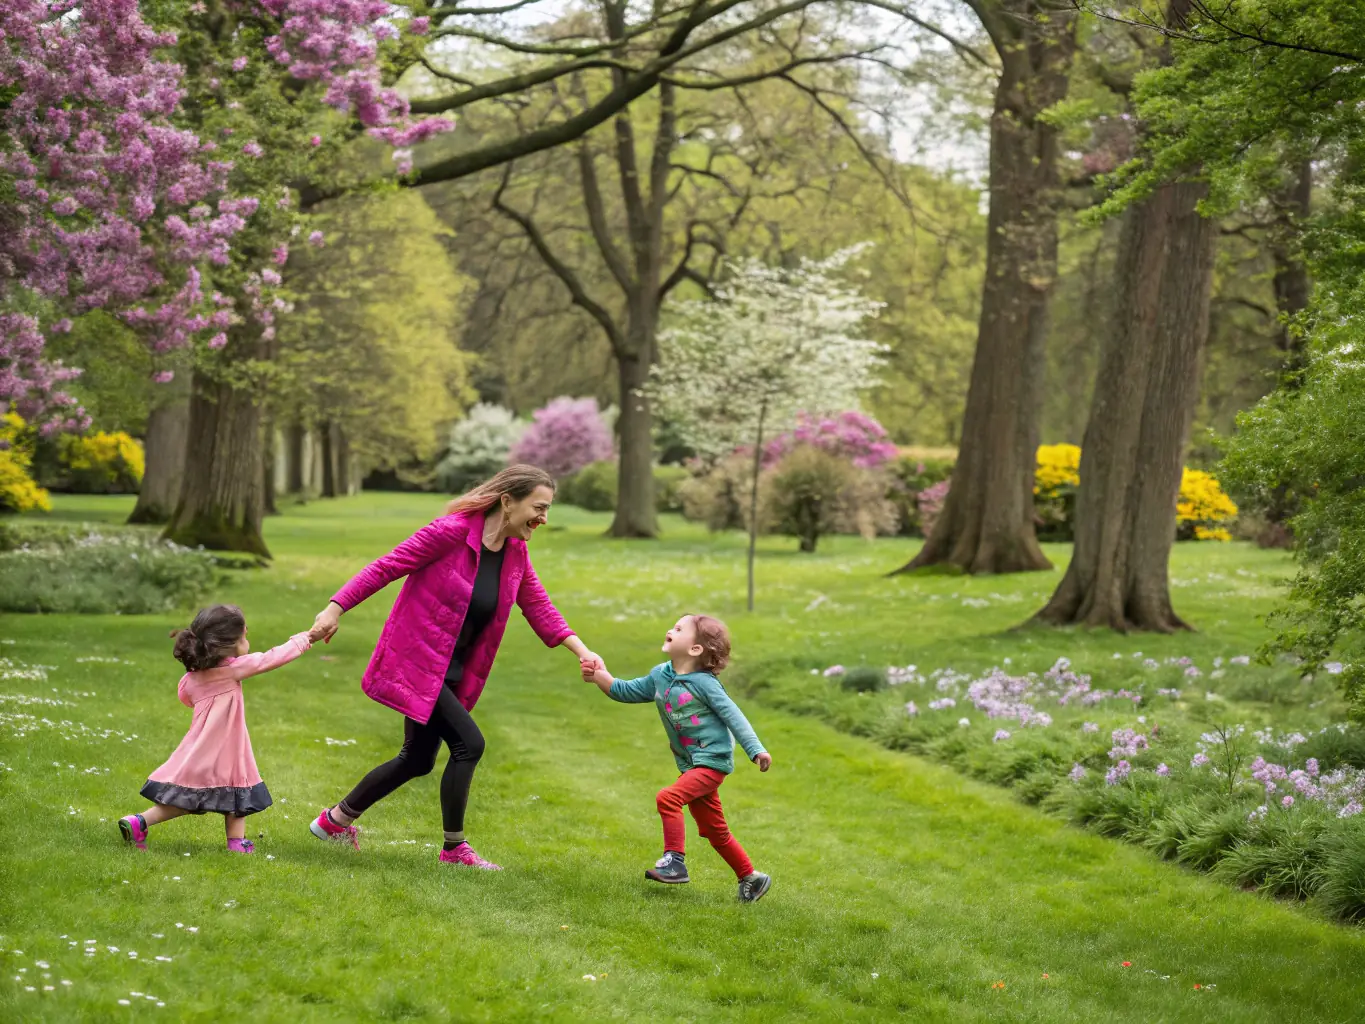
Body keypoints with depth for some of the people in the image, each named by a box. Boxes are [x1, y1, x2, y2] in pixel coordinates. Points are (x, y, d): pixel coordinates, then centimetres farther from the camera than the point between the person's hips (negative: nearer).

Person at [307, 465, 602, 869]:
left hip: (451, 672, 9)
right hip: (416, 662, -9)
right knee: (468, 744, -14)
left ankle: (335, 820, 34)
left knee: (417, 761, 17)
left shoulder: (516, 553, 2)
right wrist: (335, 610, -20)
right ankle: (453, 848, 1)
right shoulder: (452, 532, -21)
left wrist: (581, 650, -7)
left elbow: (539, 608, 5)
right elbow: (386, 567, -17)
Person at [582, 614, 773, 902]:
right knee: (716, 832, 13)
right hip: (690, 765, 8)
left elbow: (732, 716, -14)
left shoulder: (703, 683, -15)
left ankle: (675, 861, -17)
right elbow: (626, 692, 15)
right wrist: (601, 677, -1)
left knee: (668, 797, -24)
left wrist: (756, 750, -18)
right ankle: (750, 877, 26)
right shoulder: (660, 676, 5)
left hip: (712, 761, -8)